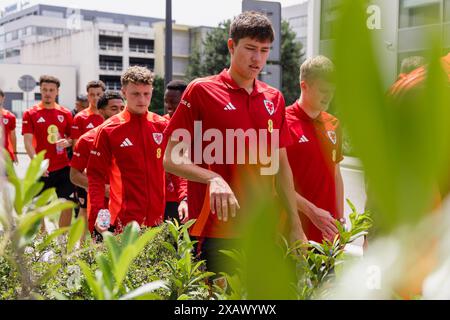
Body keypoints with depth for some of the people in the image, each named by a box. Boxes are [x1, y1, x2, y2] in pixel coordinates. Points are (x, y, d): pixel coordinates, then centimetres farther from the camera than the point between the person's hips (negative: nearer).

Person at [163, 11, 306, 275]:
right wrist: (213, 178, -24)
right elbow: (172, 159, -6)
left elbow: (281, 165, 15)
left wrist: (296, 226, 12)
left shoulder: (275, 99, 10)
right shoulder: (201, 90, -4)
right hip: (215, 231, -4)